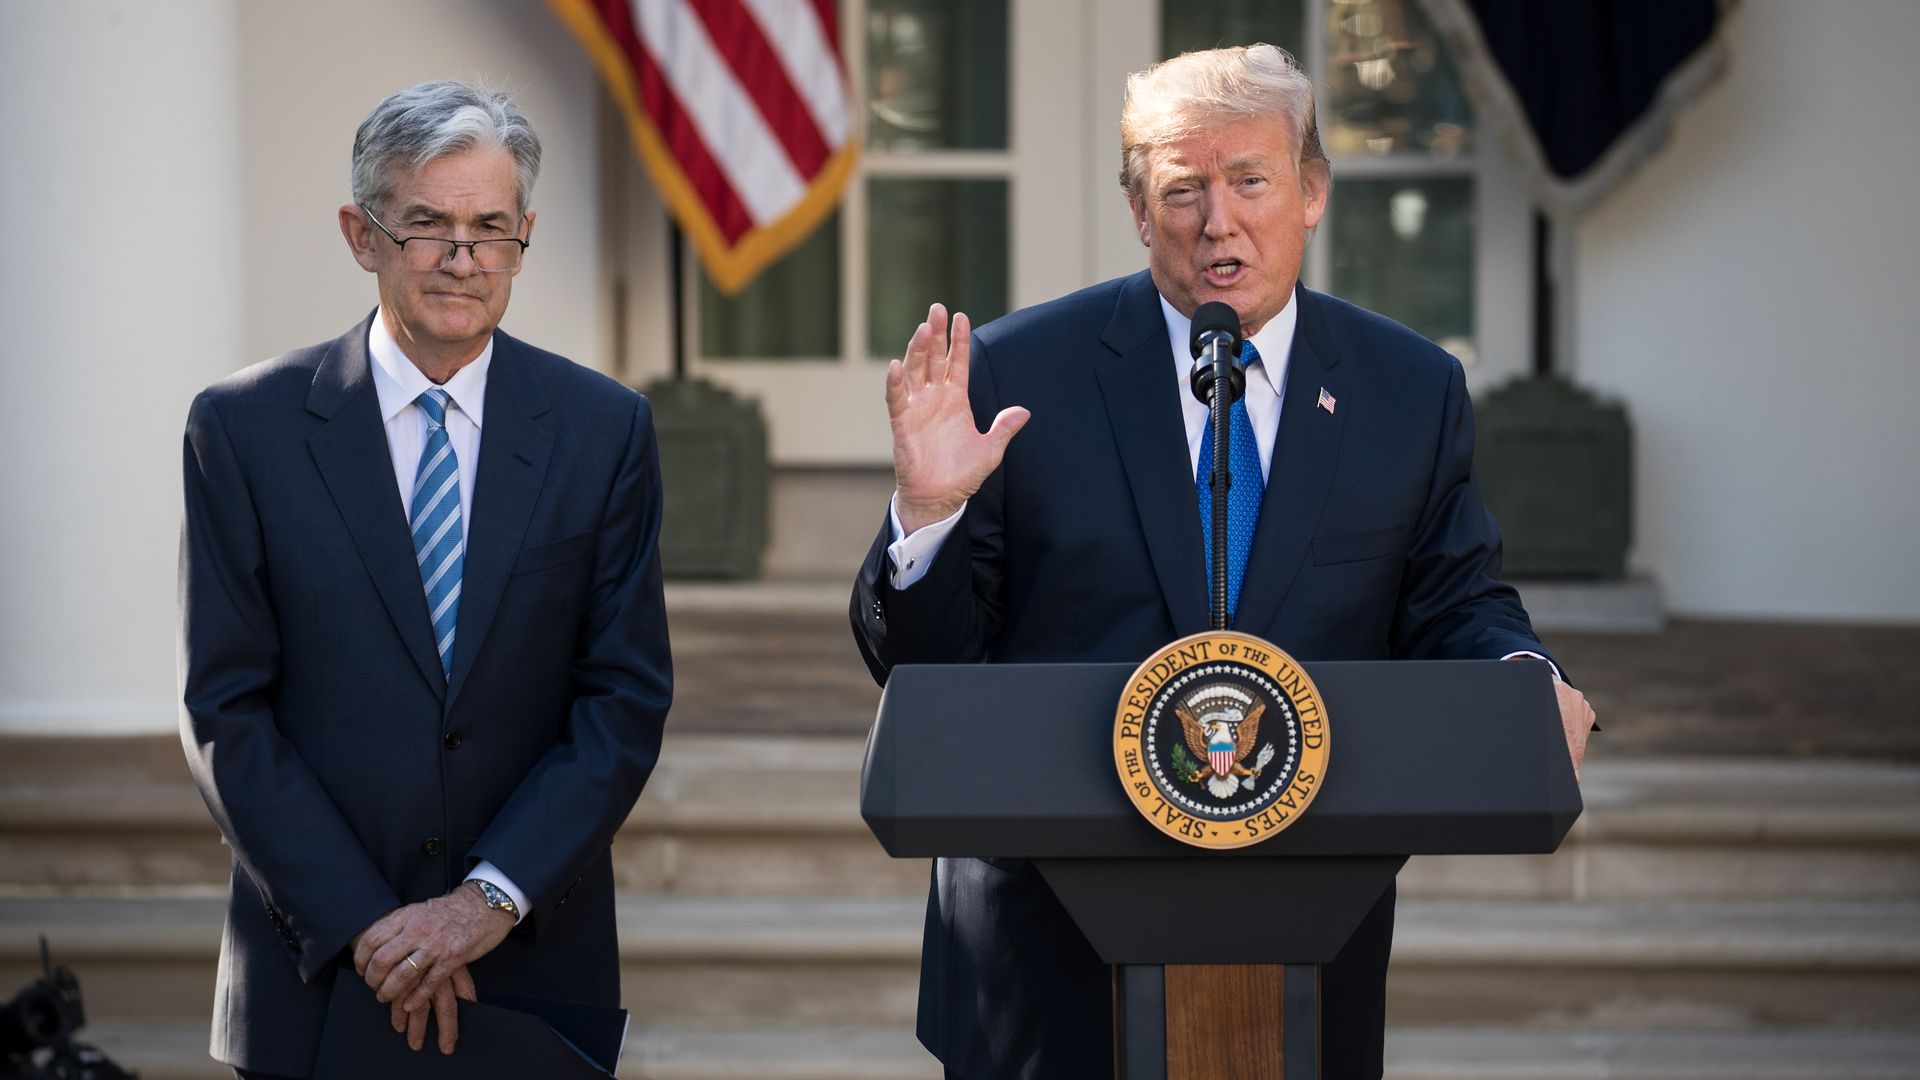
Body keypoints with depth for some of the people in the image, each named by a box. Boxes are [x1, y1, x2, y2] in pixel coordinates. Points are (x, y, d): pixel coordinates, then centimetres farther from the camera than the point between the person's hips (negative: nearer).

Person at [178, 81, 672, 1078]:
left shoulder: (603, 428, 2)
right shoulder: (244, 427, -1)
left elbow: (627, 698, -1)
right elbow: (225, 712, -4)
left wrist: (494, 897, -12)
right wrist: (362, 923, -12)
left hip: (537, 959, 1)